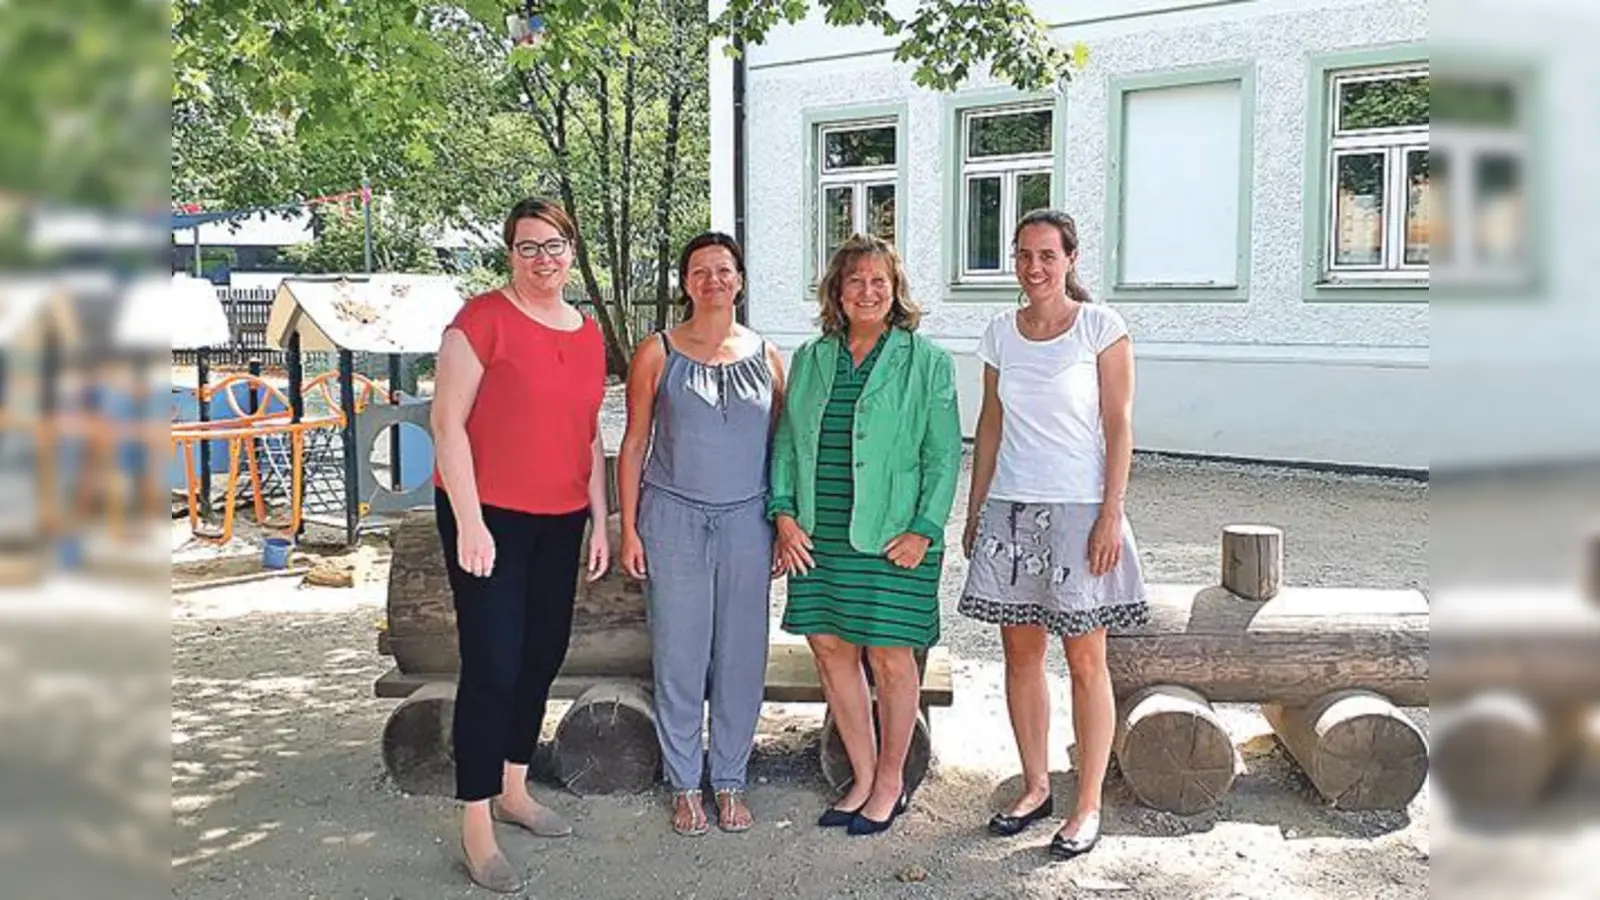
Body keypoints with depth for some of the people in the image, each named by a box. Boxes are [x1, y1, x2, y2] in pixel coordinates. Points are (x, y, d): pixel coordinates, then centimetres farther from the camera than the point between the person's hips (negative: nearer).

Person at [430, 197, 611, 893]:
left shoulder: (588, 333, 10)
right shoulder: (484, 318, -9)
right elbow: (447, 421, -12)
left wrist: (600, 520, 13)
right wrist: (469, 522, -16)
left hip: (560, 520, 7)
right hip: (488, 515, -6)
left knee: (543, 656, 13)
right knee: (493, 666, -6)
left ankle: (513, 790, 31)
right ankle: (477, 823, 6)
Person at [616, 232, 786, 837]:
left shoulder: (767, 358, 7)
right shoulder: (657, 355, 2)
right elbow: (634, 446, 3)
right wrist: (629, 529, -2)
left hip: (746, 520, 2)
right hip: (674, 519, -1)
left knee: (741, 655, 5)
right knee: (679, 655, 2)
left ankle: (729, 780, 20)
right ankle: (685, 784, 16)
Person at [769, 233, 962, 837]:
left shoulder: (926, 362, -1)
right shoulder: (810, 360, 11)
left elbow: (944, 453, -3)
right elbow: (787, 442, 14)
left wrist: (924, 530, -10)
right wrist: (784, 512, 2)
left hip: (892, 536, -4)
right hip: (818, 535, 4)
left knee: (888, 656, 1)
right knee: (830, 648, 7)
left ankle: (890, 782, 19)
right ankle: (862, 779, 23)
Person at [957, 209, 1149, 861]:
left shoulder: (1099, 326, -4)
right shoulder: (1001, 333, 9)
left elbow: (1118, 427, -6)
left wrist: (1111, 516, -13)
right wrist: (975, 510, 12)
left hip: (1079, 508, -5)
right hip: (1011, 510, 5)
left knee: (1085, 662, 1)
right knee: (1020, 654, 10)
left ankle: (1088, 806, 11)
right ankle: (1035, 787, 24)